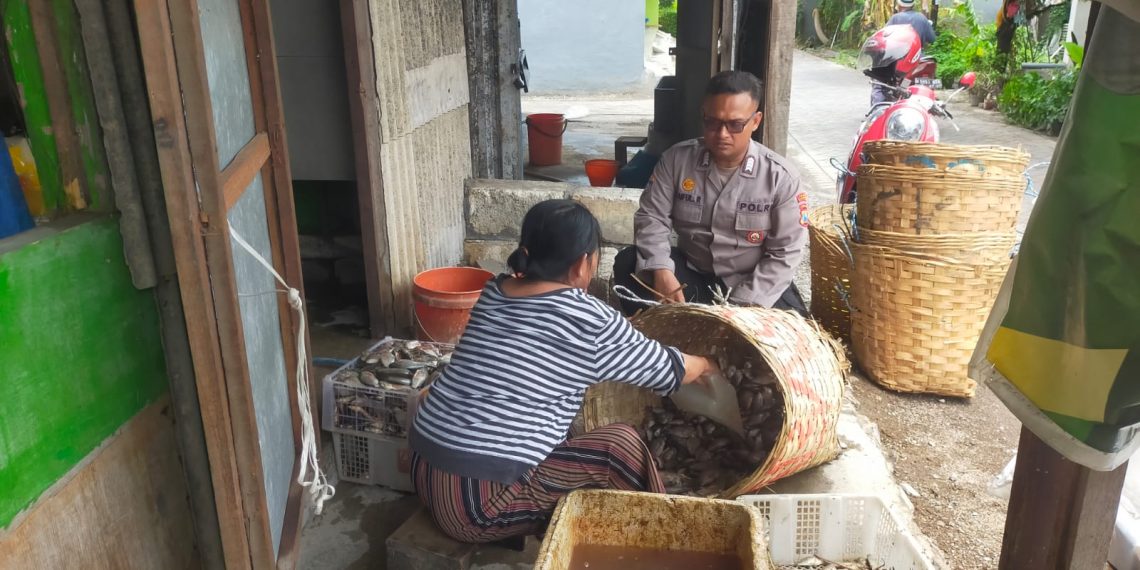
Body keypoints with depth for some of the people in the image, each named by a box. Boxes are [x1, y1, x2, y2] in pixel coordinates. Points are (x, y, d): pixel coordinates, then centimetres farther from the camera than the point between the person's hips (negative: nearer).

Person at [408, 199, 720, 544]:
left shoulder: (494, 293, 7)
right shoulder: (589, 321, -11)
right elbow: (667, 370, 4)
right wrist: (706, 365, 26)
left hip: (423, 471, 8)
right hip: (478, 499, -8)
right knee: (621, 445, 3)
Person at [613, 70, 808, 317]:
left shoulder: (780, 177, -13)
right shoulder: (677, 158, -7)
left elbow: (784, 252, -12)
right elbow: (651, 216, -5)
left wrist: (744, 305, -22)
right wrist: (661, 269, -25)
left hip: (752, 283, -1)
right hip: (691, 273, 2)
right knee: (628, 264, -21)